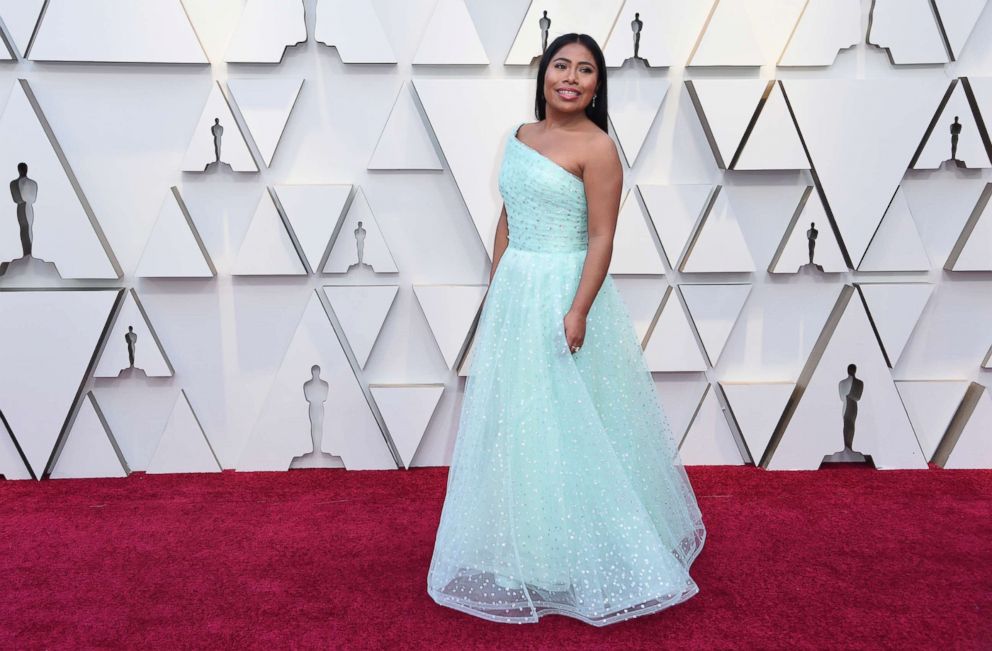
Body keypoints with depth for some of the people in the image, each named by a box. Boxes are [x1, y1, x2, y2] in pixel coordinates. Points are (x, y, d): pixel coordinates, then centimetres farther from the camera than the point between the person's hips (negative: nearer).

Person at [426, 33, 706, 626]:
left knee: (570, 428, 1)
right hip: (515, 294, 7)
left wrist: (578, 313, -22)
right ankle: (527, 551, 33)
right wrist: (496, 291, 13)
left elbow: (602, 239, -15)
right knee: (515, 425, 15)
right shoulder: (520, 136, 11)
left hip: (565, 294, -7)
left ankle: (586, 562, 20)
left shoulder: (597, 147, -10)